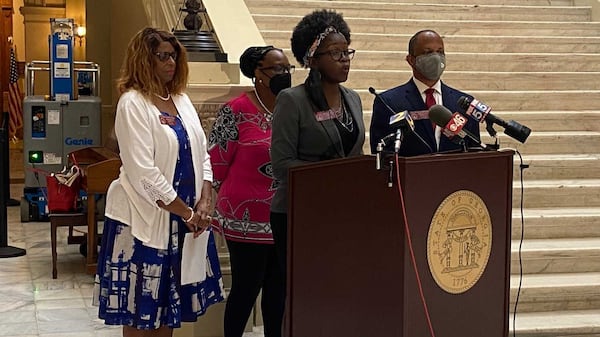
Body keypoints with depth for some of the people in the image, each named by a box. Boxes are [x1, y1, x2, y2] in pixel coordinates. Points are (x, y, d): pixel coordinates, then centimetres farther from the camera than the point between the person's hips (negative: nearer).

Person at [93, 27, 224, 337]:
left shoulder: (182, 100, 11)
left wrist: (203, 204, -6)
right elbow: (143, 173, -20)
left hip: (186, 218, 7)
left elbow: (201, 157, 10)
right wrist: (187, 213, -16)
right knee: (140, 312, 3)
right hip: (146, 221, -7)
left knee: (167, 307, 14)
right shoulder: (133, 103, -12)